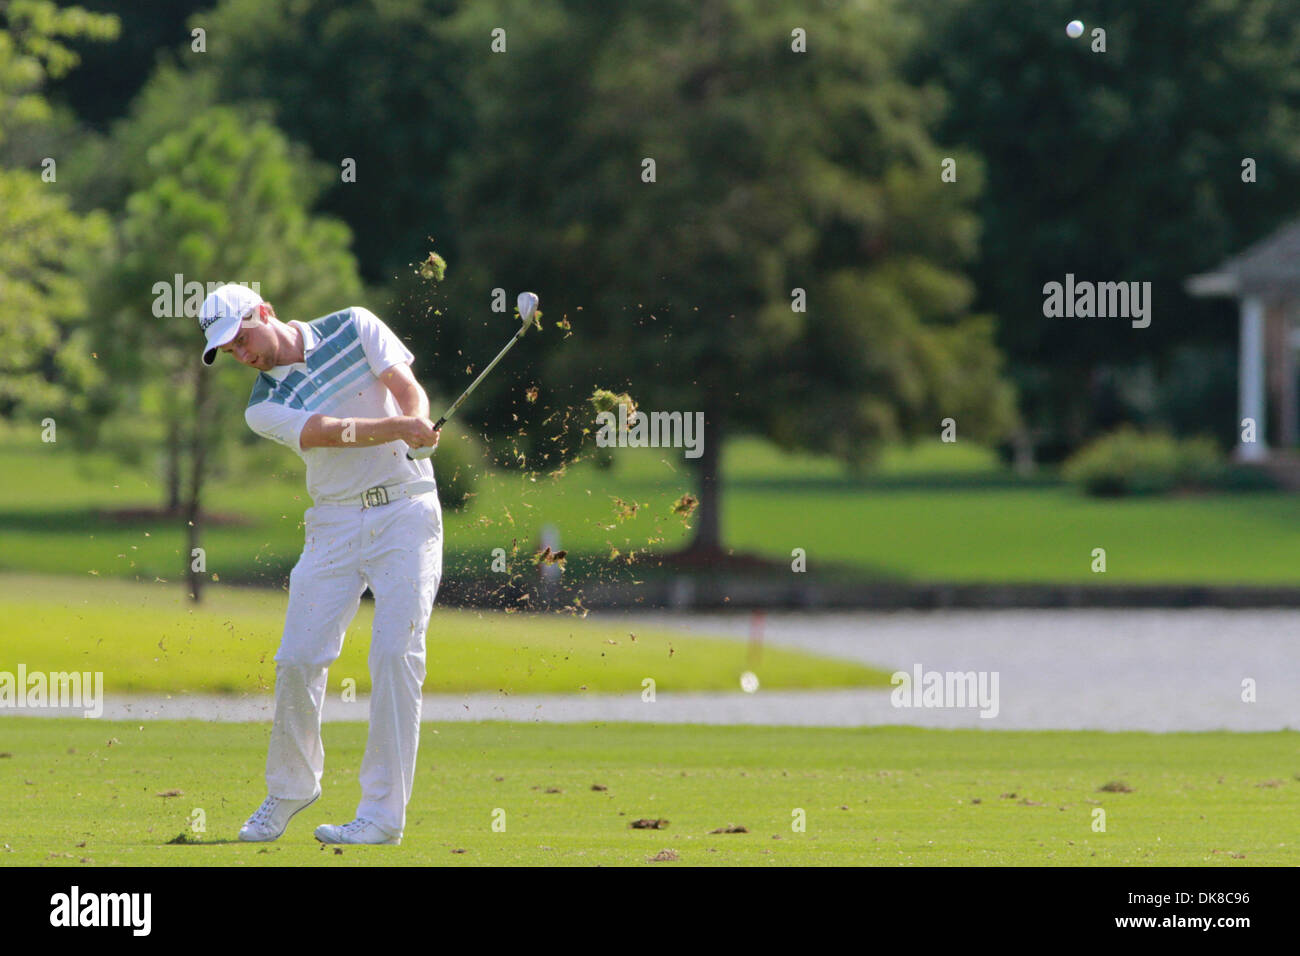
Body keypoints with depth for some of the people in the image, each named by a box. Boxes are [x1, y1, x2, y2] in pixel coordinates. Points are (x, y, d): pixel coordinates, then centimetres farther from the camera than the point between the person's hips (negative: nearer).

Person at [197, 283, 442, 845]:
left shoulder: (354, 328, 3)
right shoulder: (264, 407, 1)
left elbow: (409, 389, -5)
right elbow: (332, 432, -16)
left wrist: (418, 429, -27)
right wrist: (398, 428, -32)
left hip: (405, 509, -2)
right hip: (336, 521, 2)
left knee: (395, 653, -13)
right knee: (298, 658, -4)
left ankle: (384, 813, -14)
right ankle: (291, 787, 20)